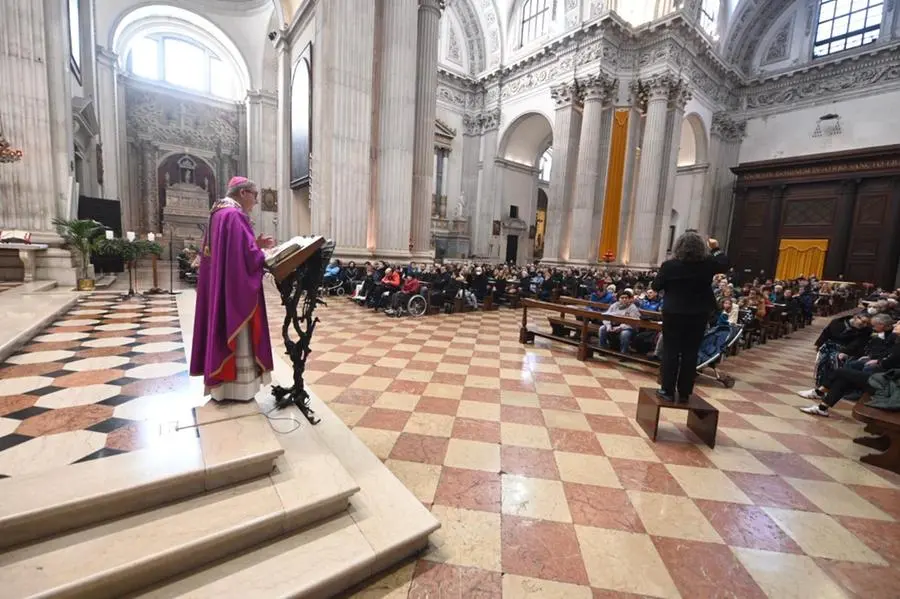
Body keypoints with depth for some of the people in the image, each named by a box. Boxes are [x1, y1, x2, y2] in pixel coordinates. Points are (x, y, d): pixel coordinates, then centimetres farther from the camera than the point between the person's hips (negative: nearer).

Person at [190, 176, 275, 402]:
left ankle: (220, 379, 25)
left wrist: (256, 244, 12)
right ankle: (235, 387, 7)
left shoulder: (219, 213, 16)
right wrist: (267, 258, -6)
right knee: (236, 333, -3)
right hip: (235, 287, -10)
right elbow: (245, 254, -22)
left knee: (222, 328, 15)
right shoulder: (235, 215, -16)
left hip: (219, 285, 10)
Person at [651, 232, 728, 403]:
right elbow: (724, 264, 17)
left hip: (674, 313, -2)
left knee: (670, 351, 6)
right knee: (690, 353, 8)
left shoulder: (670, 265, -12)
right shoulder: (708, 264, -5)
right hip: (698, 315, 2)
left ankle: (667, 390, 9)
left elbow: (655, 286, -3)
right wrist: (716, 248, 28)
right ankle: (684, 393, 16)